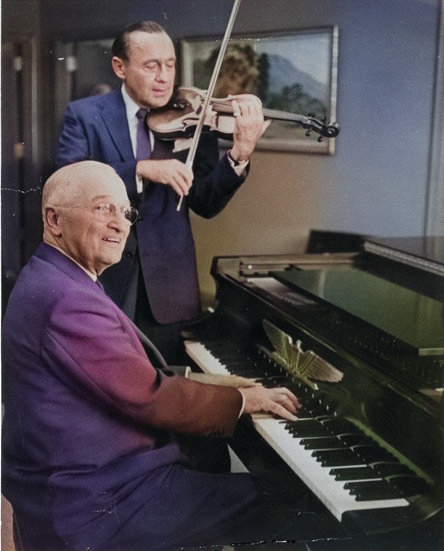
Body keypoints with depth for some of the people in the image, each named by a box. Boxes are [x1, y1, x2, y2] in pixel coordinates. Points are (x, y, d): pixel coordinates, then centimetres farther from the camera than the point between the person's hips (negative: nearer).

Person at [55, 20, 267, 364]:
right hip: (101, 281, -1)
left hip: (164, 284, 1)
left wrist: (239, 155, -22)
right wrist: (142, 169, -26)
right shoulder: (84, 115, 0)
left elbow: (206, 204, -5)